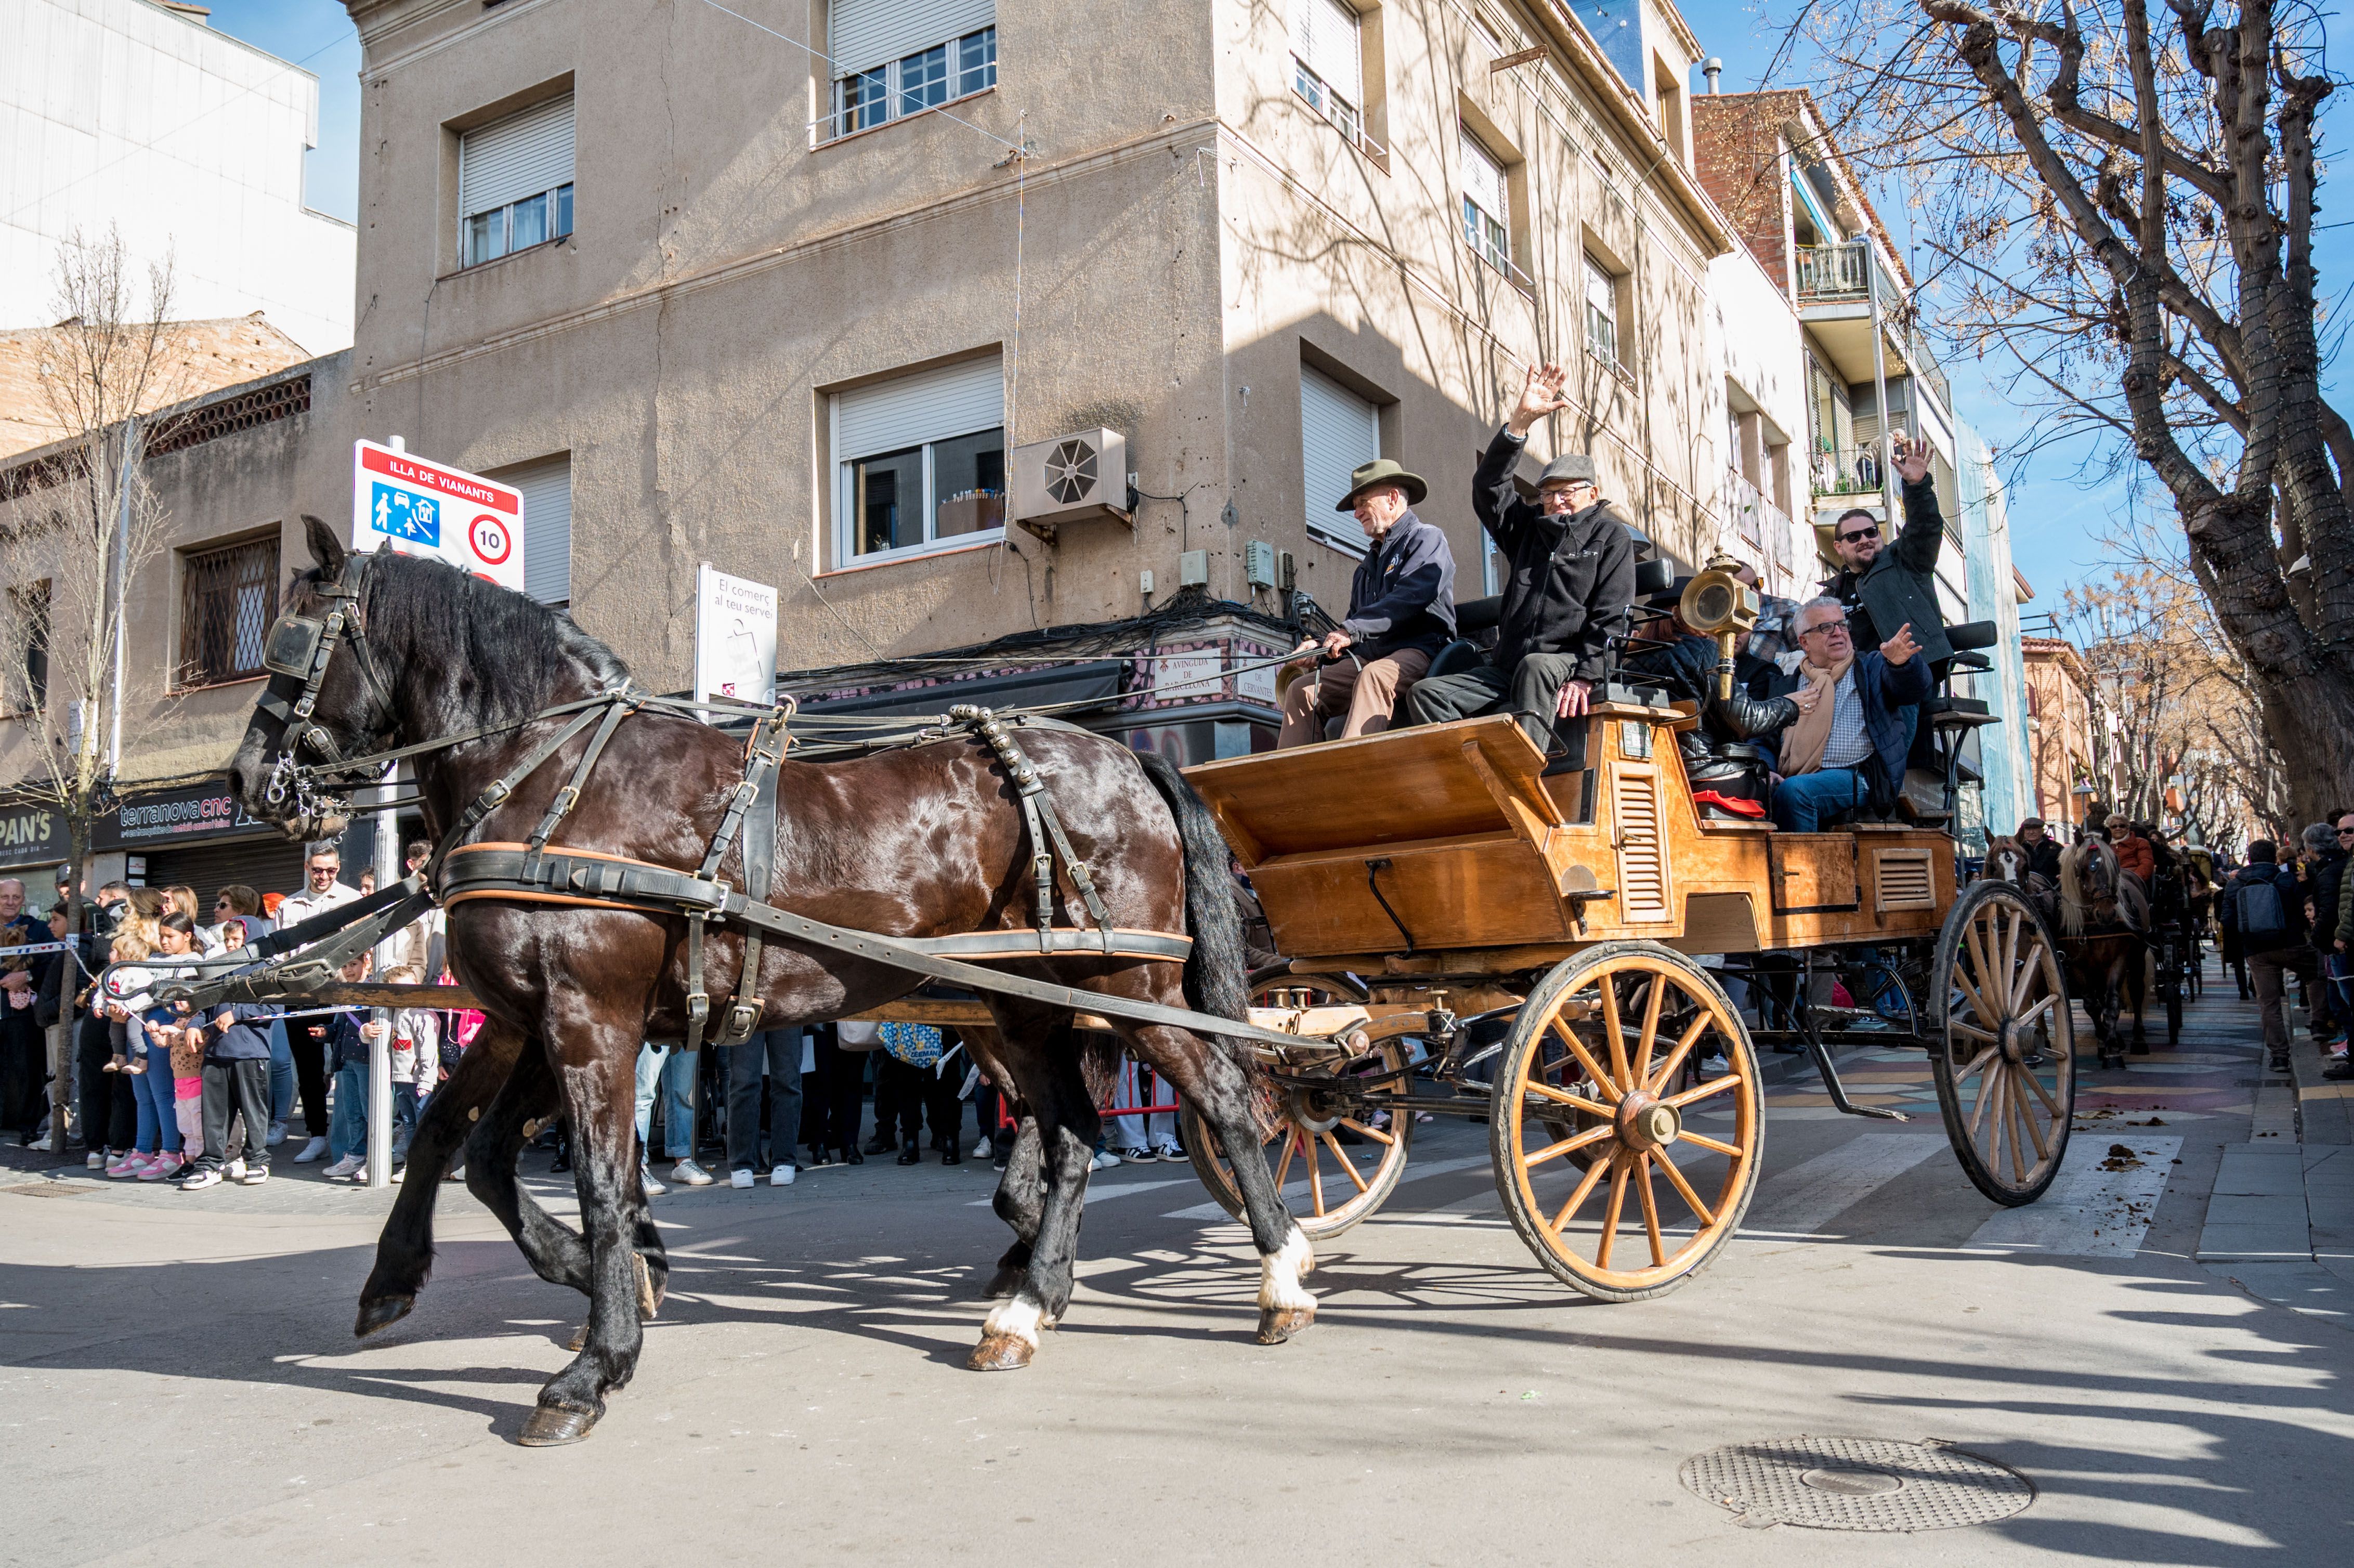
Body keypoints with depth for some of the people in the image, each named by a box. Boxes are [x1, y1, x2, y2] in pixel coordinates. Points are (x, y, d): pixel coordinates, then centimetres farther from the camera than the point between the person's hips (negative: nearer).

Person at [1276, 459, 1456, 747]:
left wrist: (1352, 631, -23)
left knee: (1374, 676, -38)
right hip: (1368, 657, 8)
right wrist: (1322, 645, 6)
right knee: (1302, 689, -11)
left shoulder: (1427, 539, 3)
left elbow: (1409, 599, -15)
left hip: (1419, 651, -8)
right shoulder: (1370, 561, 29)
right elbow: (1355, 620, 28)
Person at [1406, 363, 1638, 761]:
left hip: (1568, 666, -5)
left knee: (1536, 667, -40)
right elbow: (1489, 486, 9)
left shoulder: (1612, 535, 10)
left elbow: (1611, 615, -2)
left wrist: (1585, 675, -16)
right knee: (1426, 694, -17)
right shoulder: (1528, 529, 24)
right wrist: (1520, 421, 0)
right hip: (1508, 670, 5)